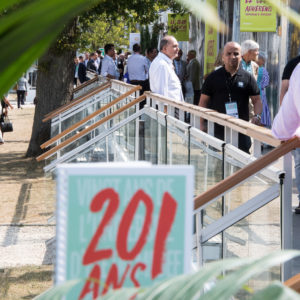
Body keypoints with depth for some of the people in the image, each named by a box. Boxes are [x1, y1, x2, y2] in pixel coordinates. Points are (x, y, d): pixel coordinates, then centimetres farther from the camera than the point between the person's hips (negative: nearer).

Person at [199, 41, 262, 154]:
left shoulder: (247, 78, 6)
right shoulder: (213, 77, 6)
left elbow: (256, 100, 7)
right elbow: (204, 101, 8)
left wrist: (257, 116, -12)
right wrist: (202, 124, -1)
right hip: (218, 129, 0)